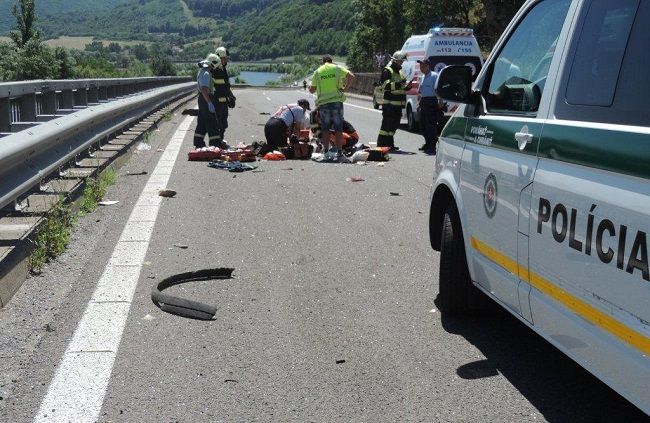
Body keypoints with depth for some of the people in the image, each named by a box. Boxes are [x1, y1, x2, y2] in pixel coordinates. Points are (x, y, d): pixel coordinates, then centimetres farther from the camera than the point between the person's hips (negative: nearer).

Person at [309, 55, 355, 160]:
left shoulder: (317, 72, 8)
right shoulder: (337, 68, 5)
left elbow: (312, 90, 11)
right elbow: (351, 76, -9)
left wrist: (310, 88, 32)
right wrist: (345, 88, -3)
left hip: (323, 102, 1)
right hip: (336, 101, -1)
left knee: (325, 129, 8)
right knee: (338, 128, 4)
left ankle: (326, 152, 5)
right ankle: (339, 152, 2)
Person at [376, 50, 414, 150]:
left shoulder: (400, 72, 22)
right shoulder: (387, 71, -7)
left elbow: (402, 88, 28)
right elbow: (385, 85, -20)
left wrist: (407, 87, 5)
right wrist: (398, 84, -29)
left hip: (398, 104, 9)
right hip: (389, 103, -9)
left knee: (394, 124, 11)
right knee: (387, 124, -9)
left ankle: (389, 144, 19)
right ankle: (382, 144, -6)